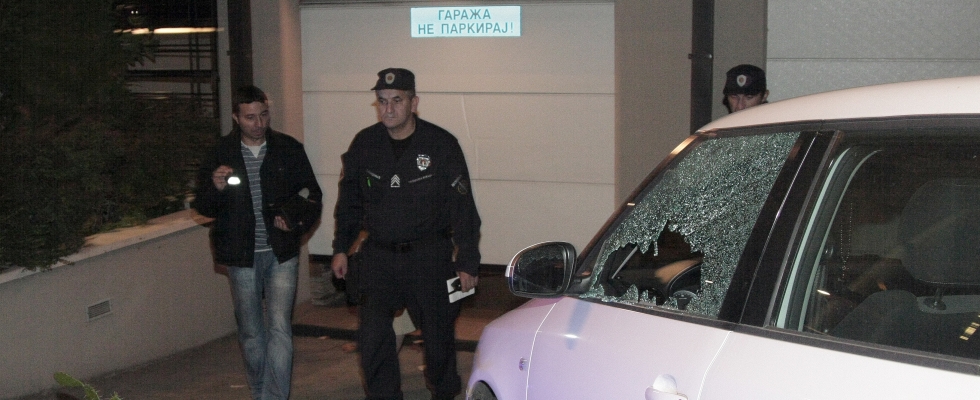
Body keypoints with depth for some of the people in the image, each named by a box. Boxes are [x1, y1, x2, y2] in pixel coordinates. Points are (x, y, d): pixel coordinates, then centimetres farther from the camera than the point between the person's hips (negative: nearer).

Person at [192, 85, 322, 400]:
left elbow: (312, 195, 7)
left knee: (279, 328, -11)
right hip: (241, 256, 1)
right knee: (250, 333, 11)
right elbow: (203, 207, 2)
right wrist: (216, 187, -19)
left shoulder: (289, 149, 0)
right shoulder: (220, 154, 1)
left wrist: (297, 221, -12)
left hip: (281, 254, -1)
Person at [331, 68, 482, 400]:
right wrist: (341, 248, 10)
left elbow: (463, 209, -5)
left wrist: (467, 263, -7)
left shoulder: (441, 145, -9)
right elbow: (349, 201, 13)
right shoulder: (364, 144, 0)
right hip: (379, 256, 2)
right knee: (372, 335, -8)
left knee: (438, 332, 10)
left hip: (430, 256, -2)